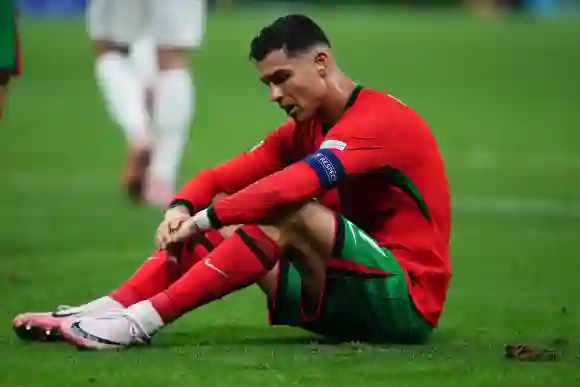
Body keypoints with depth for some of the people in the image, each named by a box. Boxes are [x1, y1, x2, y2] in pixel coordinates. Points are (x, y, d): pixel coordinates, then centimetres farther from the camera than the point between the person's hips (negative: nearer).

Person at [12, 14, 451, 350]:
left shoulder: (378, 118, -16)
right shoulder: (305, 130, 13)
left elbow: (293, 185, -31)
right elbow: (223, 178, 8)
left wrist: (201, 220, -27)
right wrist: (181, 209, -13)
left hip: (409, 299, -9)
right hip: (348, 301, 9)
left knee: (288, 213, -29)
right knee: (223, 220, 2)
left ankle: (141, 321, -32)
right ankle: (109, 308, -14)